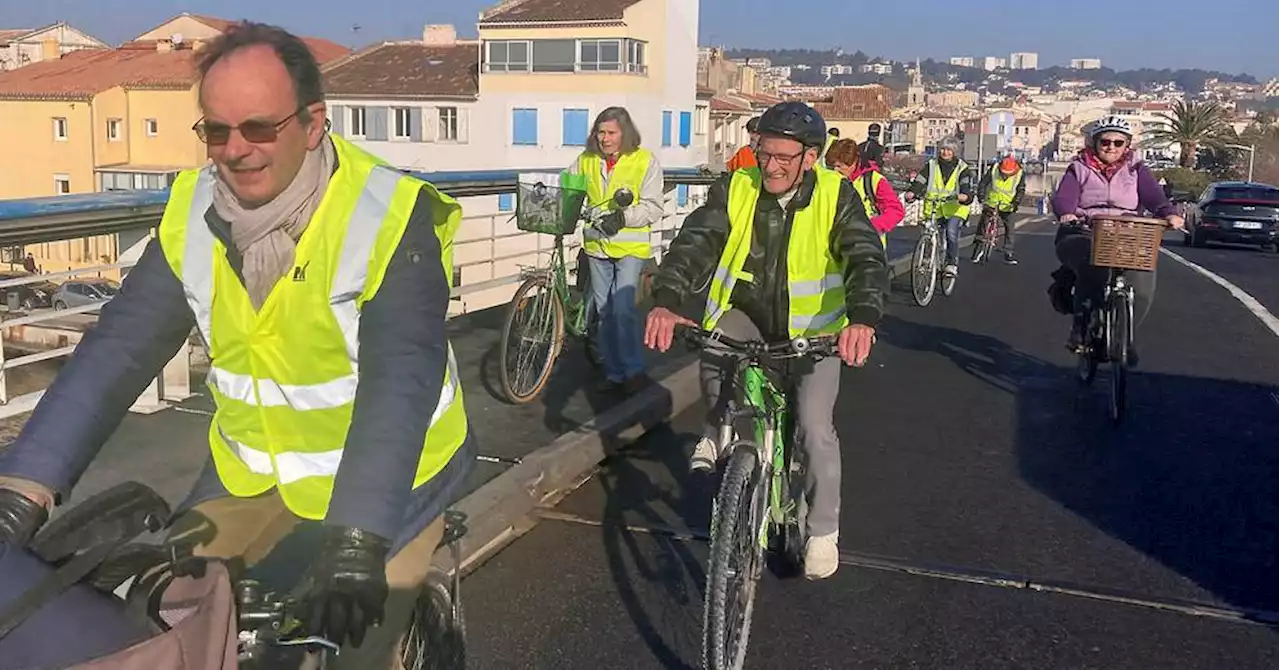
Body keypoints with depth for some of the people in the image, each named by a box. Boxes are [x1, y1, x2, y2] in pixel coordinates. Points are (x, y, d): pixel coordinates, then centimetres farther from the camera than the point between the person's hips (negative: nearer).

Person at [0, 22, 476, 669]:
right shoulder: (193, 214, -7)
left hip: (385, 470, -5)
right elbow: (118, 350, -10)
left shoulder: (391, 218, -24)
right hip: (252, 466, 5)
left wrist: (356, 539, -42)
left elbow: (399, 383, -32)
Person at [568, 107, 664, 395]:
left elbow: (653, 207, -9)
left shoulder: (645, 161, -6)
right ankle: (614, 374, 21)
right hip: (597, 245, 5)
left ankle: (635, 371, -2)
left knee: (623, 309, -16)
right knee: (604, 312, 10)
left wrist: (624, 217, -24)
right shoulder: (586, 160, 5)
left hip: (630, 247, -5)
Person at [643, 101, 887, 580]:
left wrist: (862, 318, -48)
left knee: (815, 426, -13)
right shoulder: (736, 189, -12)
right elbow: (695, 243, -23)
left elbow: (866, 257, -27)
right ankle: (718, 430, -3)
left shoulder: (835, 195, -15)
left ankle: (823, 530, 10)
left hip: (812, 329, -1)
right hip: (746, 316, 1)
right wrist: (666, 301, -42)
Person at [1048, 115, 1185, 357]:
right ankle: (1080, 327, -20)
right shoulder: (1079, 169, 13)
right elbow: (1063, 197, -6)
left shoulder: (1136, 170, 17)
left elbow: (1154, 196, -1)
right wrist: (1066, 214, -30)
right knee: (1092, 268, -36)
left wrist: (1169, 213, -23)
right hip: (1082, 234, -2)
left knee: (1142, 282, -24)